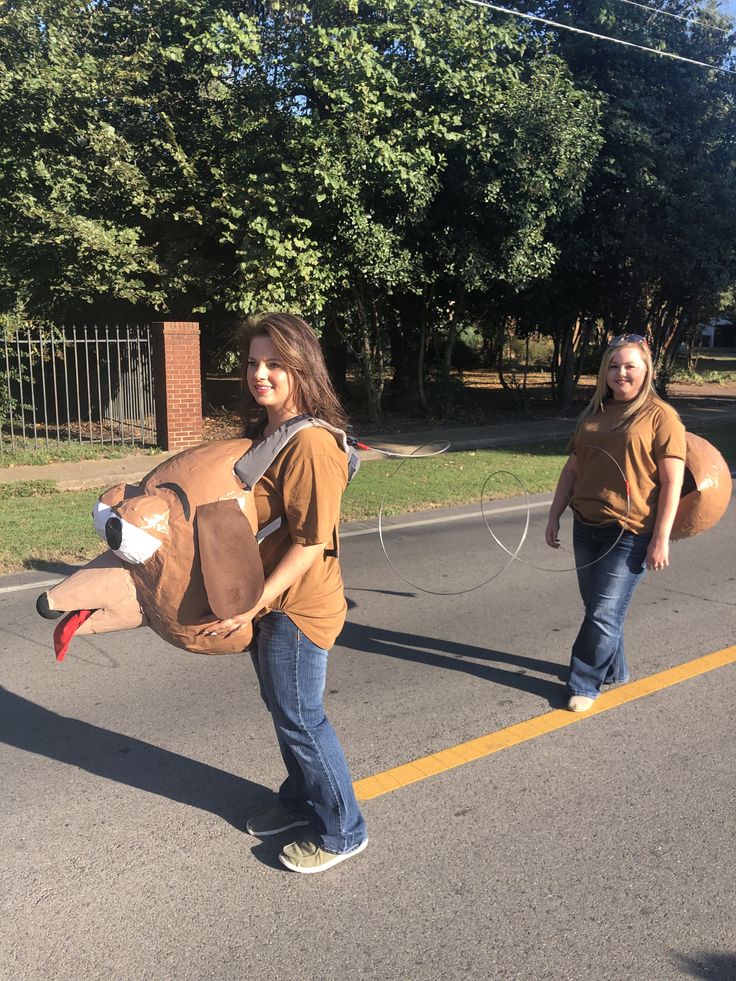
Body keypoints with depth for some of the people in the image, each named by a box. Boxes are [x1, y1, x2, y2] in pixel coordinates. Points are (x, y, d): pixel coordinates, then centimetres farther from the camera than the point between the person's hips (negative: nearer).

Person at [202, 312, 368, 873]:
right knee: (283, 710, 22)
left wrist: (254, 604, -21)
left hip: (298, 605, -9)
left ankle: (341, 832, 24)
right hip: (267, 600, 9)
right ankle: (300, 800, 43)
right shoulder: (262, 432, 6)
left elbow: (310, 543, -24)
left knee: (299, 717, 5)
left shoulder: (310, 444, -23)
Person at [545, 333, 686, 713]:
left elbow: (672, 482, -10)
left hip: (629, 533, -6)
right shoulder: (593, 414, 11)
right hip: (586, 527, 6)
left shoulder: (660, 415, -7)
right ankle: (613, 669, 33)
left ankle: (584, 685, 10)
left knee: (604, 613, -4)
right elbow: (572, 469, 15)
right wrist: (554, 517, 12)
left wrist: (660, 539, -14)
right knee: (596, 607, 14)